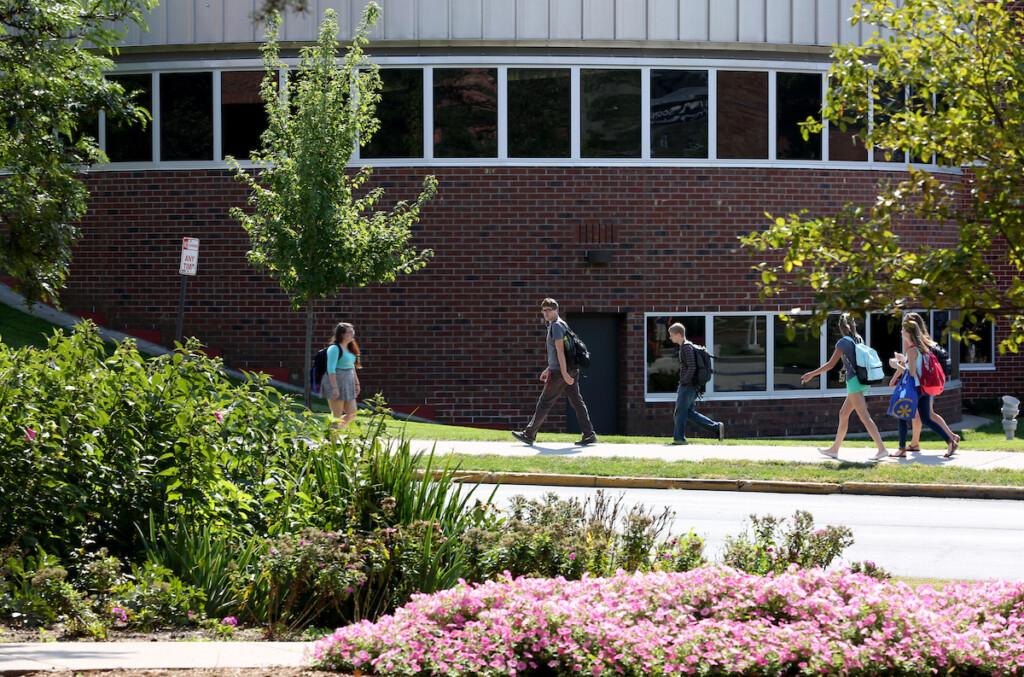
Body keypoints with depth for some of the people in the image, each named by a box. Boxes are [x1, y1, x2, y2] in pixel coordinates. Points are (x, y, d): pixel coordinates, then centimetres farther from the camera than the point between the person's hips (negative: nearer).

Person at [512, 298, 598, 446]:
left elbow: (560, 350, -19)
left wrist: (564, 373, -25)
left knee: (544, 403, -1)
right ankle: (589, 434, -3)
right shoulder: (563, 325, 20)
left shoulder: (556, 326, -10)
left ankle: (529, 435, 7)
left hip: (559, 372, -9)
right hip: (572, 371, 9)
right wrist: (548, 370, 32)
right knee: (577, 402, 4)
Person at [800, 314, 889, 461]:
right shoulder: (859, 340, 11)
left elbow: (831, 364, -11)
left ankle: (882, 449, -18)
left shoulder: (844, 342, -11)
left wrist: (812, 374, -3)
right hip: (863, 382, 8)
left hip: (854, 381, -8)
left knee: (865, 417, -11)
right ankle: (834, 449, 22)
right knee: (843, 414, 16)